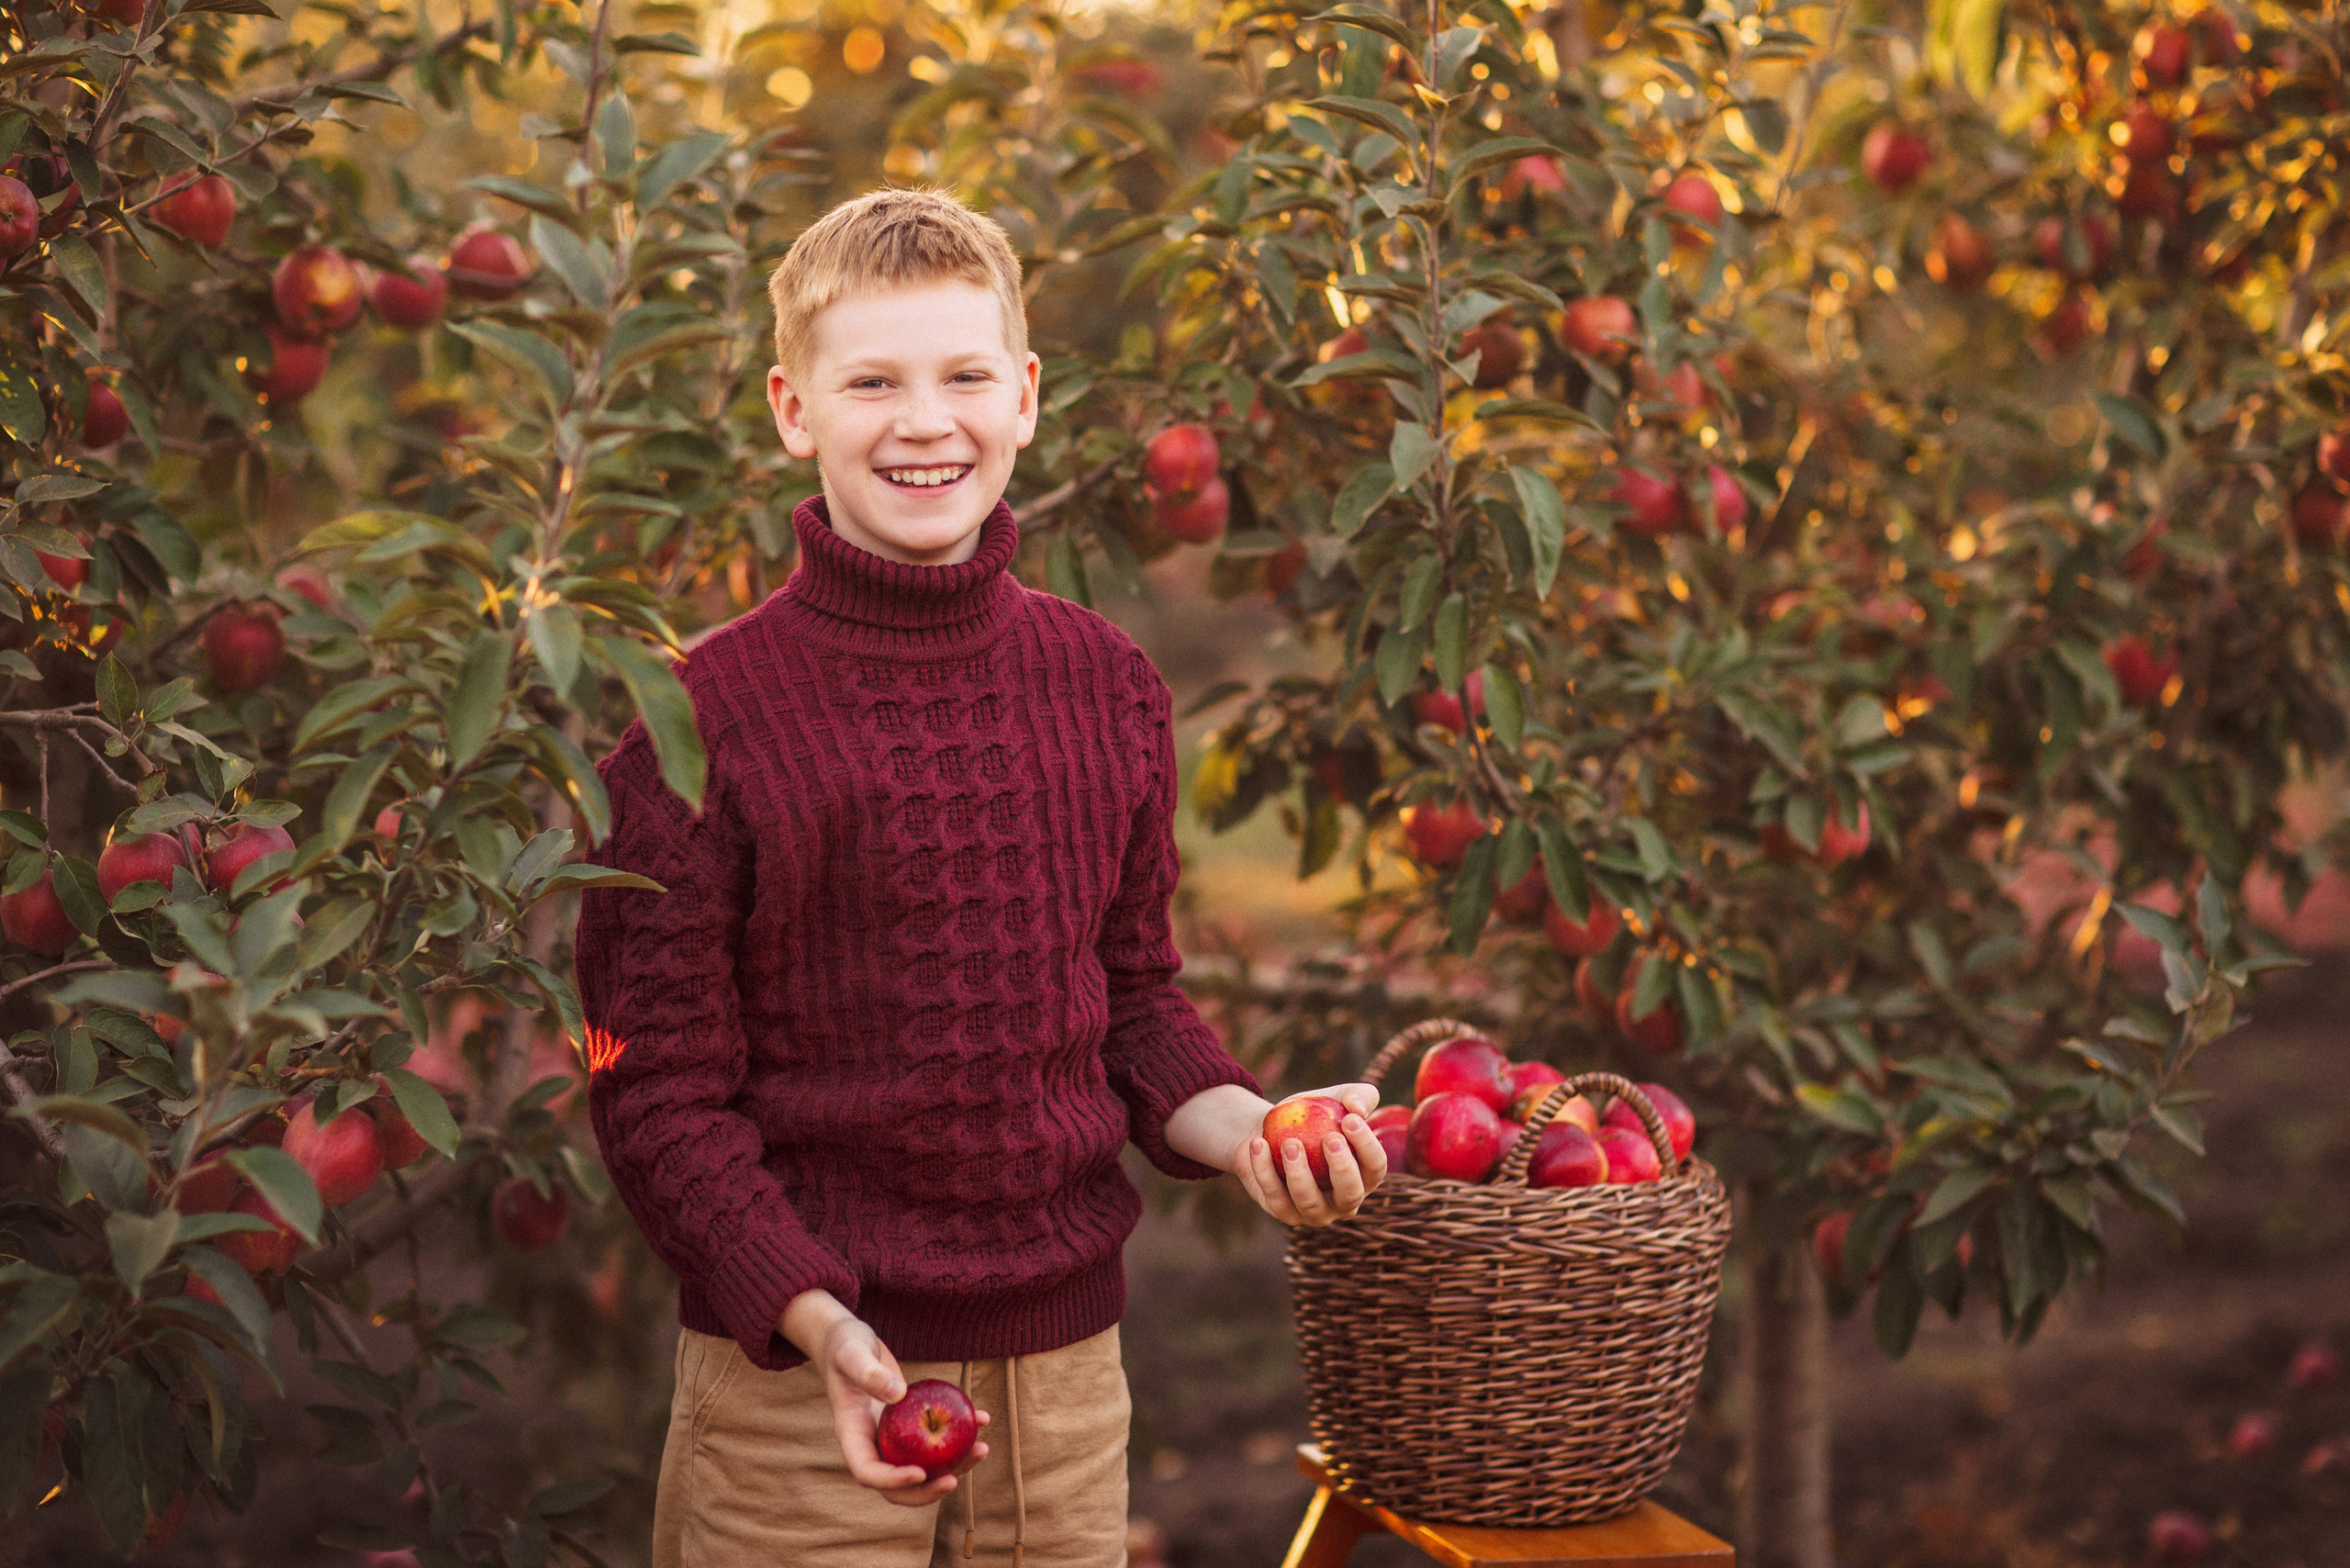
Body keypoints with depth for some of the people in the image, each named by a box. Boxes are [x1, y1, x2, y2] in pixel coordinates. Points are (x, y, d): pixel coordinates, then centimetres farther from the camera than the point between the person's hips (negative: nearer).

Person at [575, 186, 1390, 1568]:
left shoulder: (1109, 686, 4)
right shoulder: (699, 718, -9)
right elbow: (656, 1091, -8)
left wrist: (1245, 1131, -5)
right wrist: (817, 1321, -18)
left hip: (1064, 1363, 4)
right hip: (795, 1367, -4)